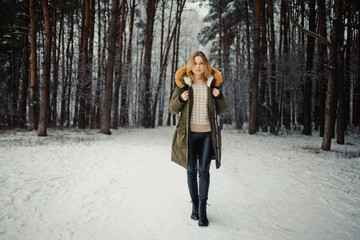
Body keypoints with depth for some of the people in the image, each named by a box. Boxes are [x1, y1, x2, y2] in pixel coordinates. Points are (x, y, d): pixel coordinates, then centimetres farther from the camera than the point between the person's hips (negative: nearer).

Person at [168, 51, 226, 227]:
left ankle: (203, 209, 5)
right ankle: (194, 205, 21)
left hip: (207, 134, 0)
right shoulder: (183, 83, 3)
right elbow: (172, 109, 5)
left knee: (204, 170, -2)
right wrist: (180, 99, -15)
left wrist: (219, 97, -8)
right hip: (189, 133, 0)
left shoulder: (212, 83, 6)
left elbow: (220, 111, 11)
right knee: (191, 170, 7)